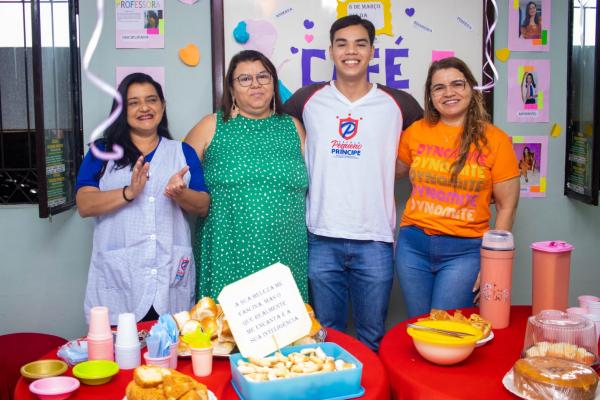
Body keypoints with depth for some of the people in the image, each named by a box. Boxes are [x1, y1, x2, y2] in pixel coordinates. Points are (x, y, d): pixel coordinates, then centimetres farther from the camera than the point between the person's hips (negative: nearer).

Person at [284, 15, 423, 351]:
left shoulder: (399, 104, 3)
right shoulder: (308, 99, 4)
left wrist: (388, 167, 7)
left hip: (374, 240, 0)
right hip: (321, 239, 1)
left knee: (372, 340, 10)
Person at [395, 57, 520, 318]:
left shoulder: (495, 140, -2)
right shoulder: (416, 131, 4)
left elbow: (506, 207, -1)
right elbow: (396, 170, 21)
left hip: (464, 250, -2)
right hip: (413, 244, 3)